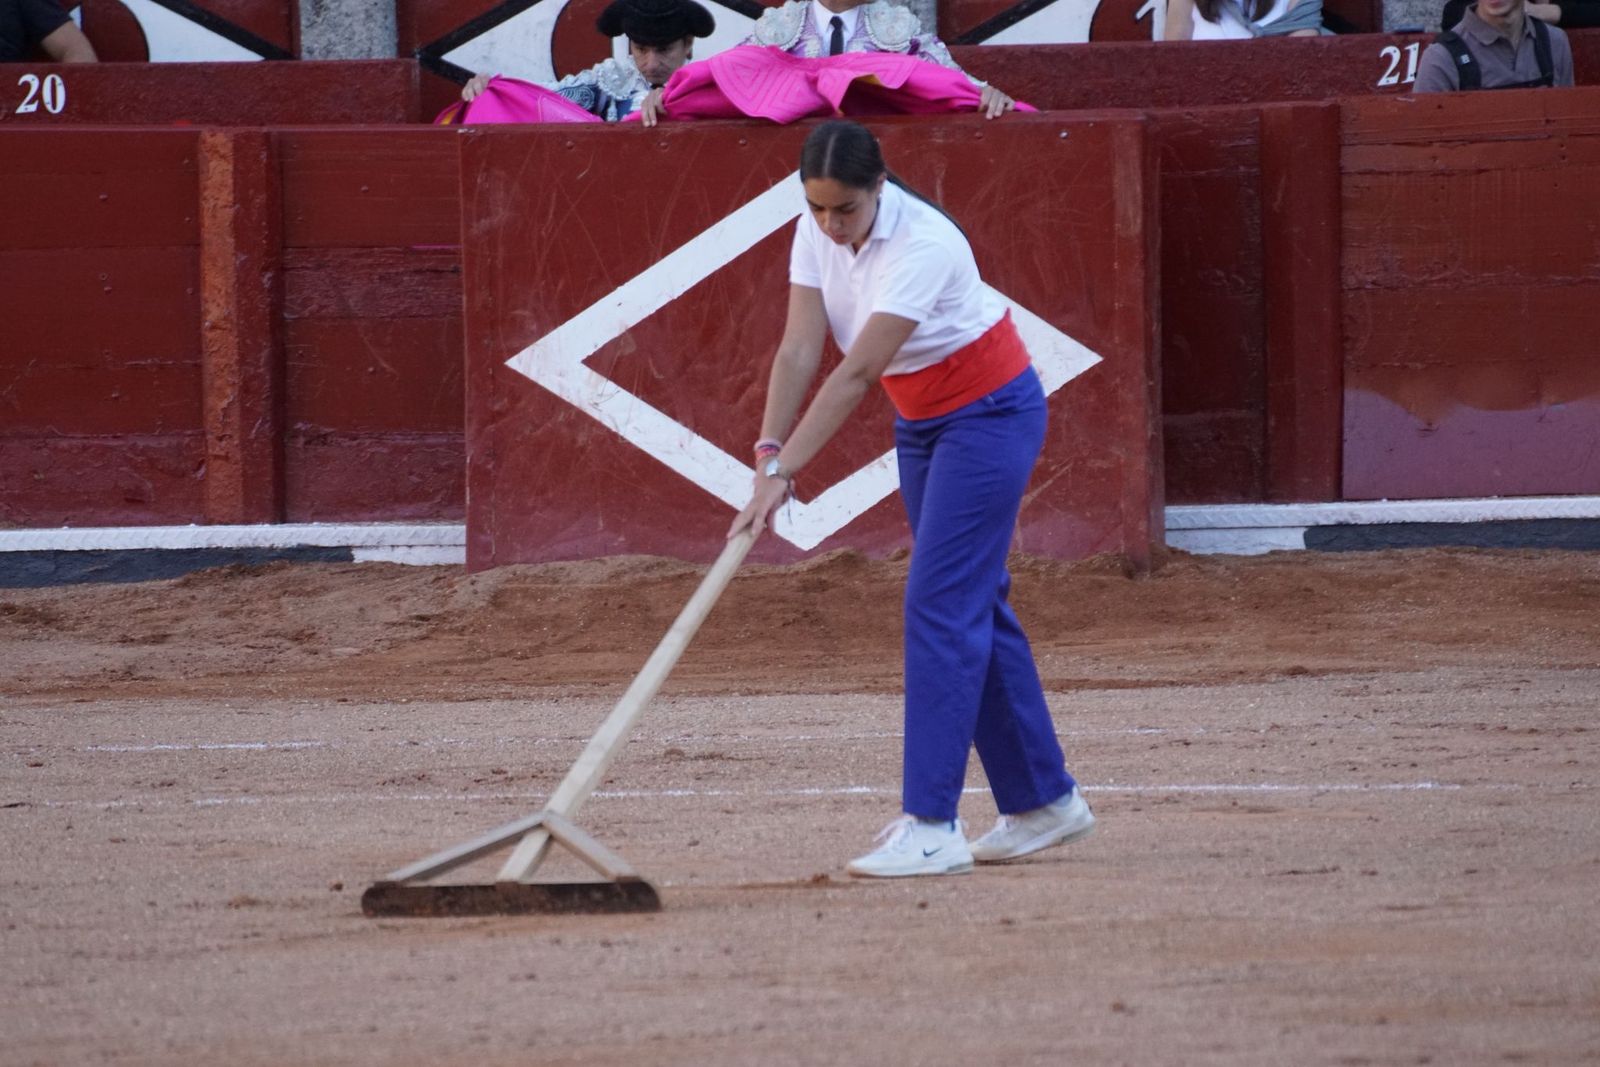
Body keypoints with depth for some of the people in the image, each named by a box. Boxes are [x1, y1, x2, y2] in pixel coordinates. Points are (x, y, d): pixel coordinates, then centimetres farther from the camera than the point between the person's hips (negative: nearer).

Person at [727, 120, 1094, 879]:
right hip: (921, 422, 8)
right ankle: (1042, 802, 21)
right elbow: (800, 349, -13)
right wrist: (769, 453, -26)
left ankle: (931, 828, -19)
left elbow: (856, 375, -34)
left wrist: (782, 475, -37)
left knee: (940, 604, -16)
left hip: (990, 414, -8)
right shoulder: (819, 233, -8)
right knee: (973, 604, 11)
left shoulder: (923, 246, -31)